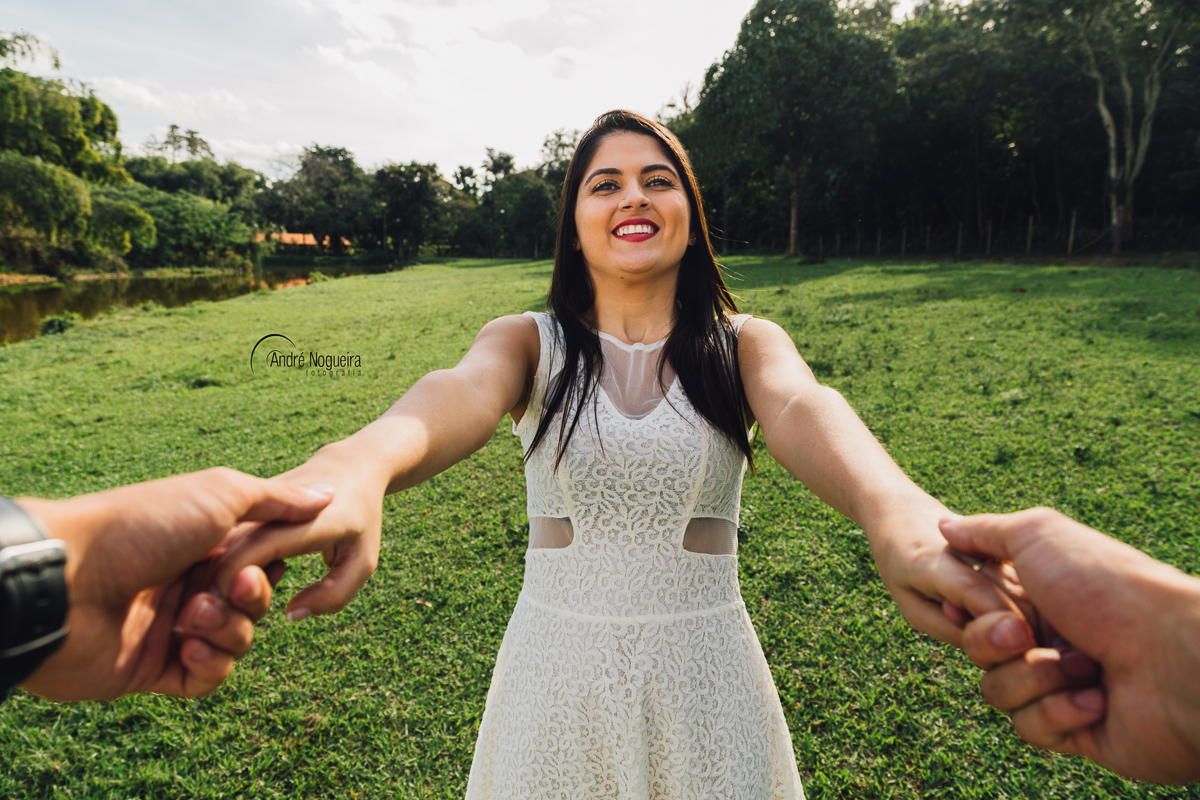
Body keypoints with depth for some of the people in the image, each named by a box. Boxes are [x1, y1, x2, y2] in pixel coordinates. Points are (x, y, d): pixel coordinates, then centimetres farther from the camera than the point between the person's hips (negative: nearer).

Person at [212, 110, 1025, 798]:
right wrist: (355, 467, -49)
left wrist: (895, 508, -48)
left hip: (705, 675, 0)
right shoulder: (528, 342, -4)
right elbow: (462, 394, -26)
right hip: (558, 675, 0)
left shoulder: (745, 344, -3)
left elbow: (801, 408, -25)